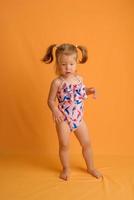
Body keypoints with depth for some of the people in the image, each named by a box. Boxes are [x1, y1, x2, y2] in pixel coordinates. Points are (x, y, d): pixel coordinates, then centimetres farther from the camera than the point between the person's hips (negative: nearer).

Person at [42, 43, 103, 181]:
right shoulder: (57, 82, -14)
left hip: (78, 118, 5)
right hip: (63, 119, -4)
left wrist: (89, 91, -1)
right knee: (64, 145, 6)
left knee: (86, 143, 13)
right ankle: (66, 169, 31)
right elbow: (50, 101, -10)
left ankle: (91, 167, 35)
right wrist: (55, 111, -28)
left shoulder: (79, 79, 1)